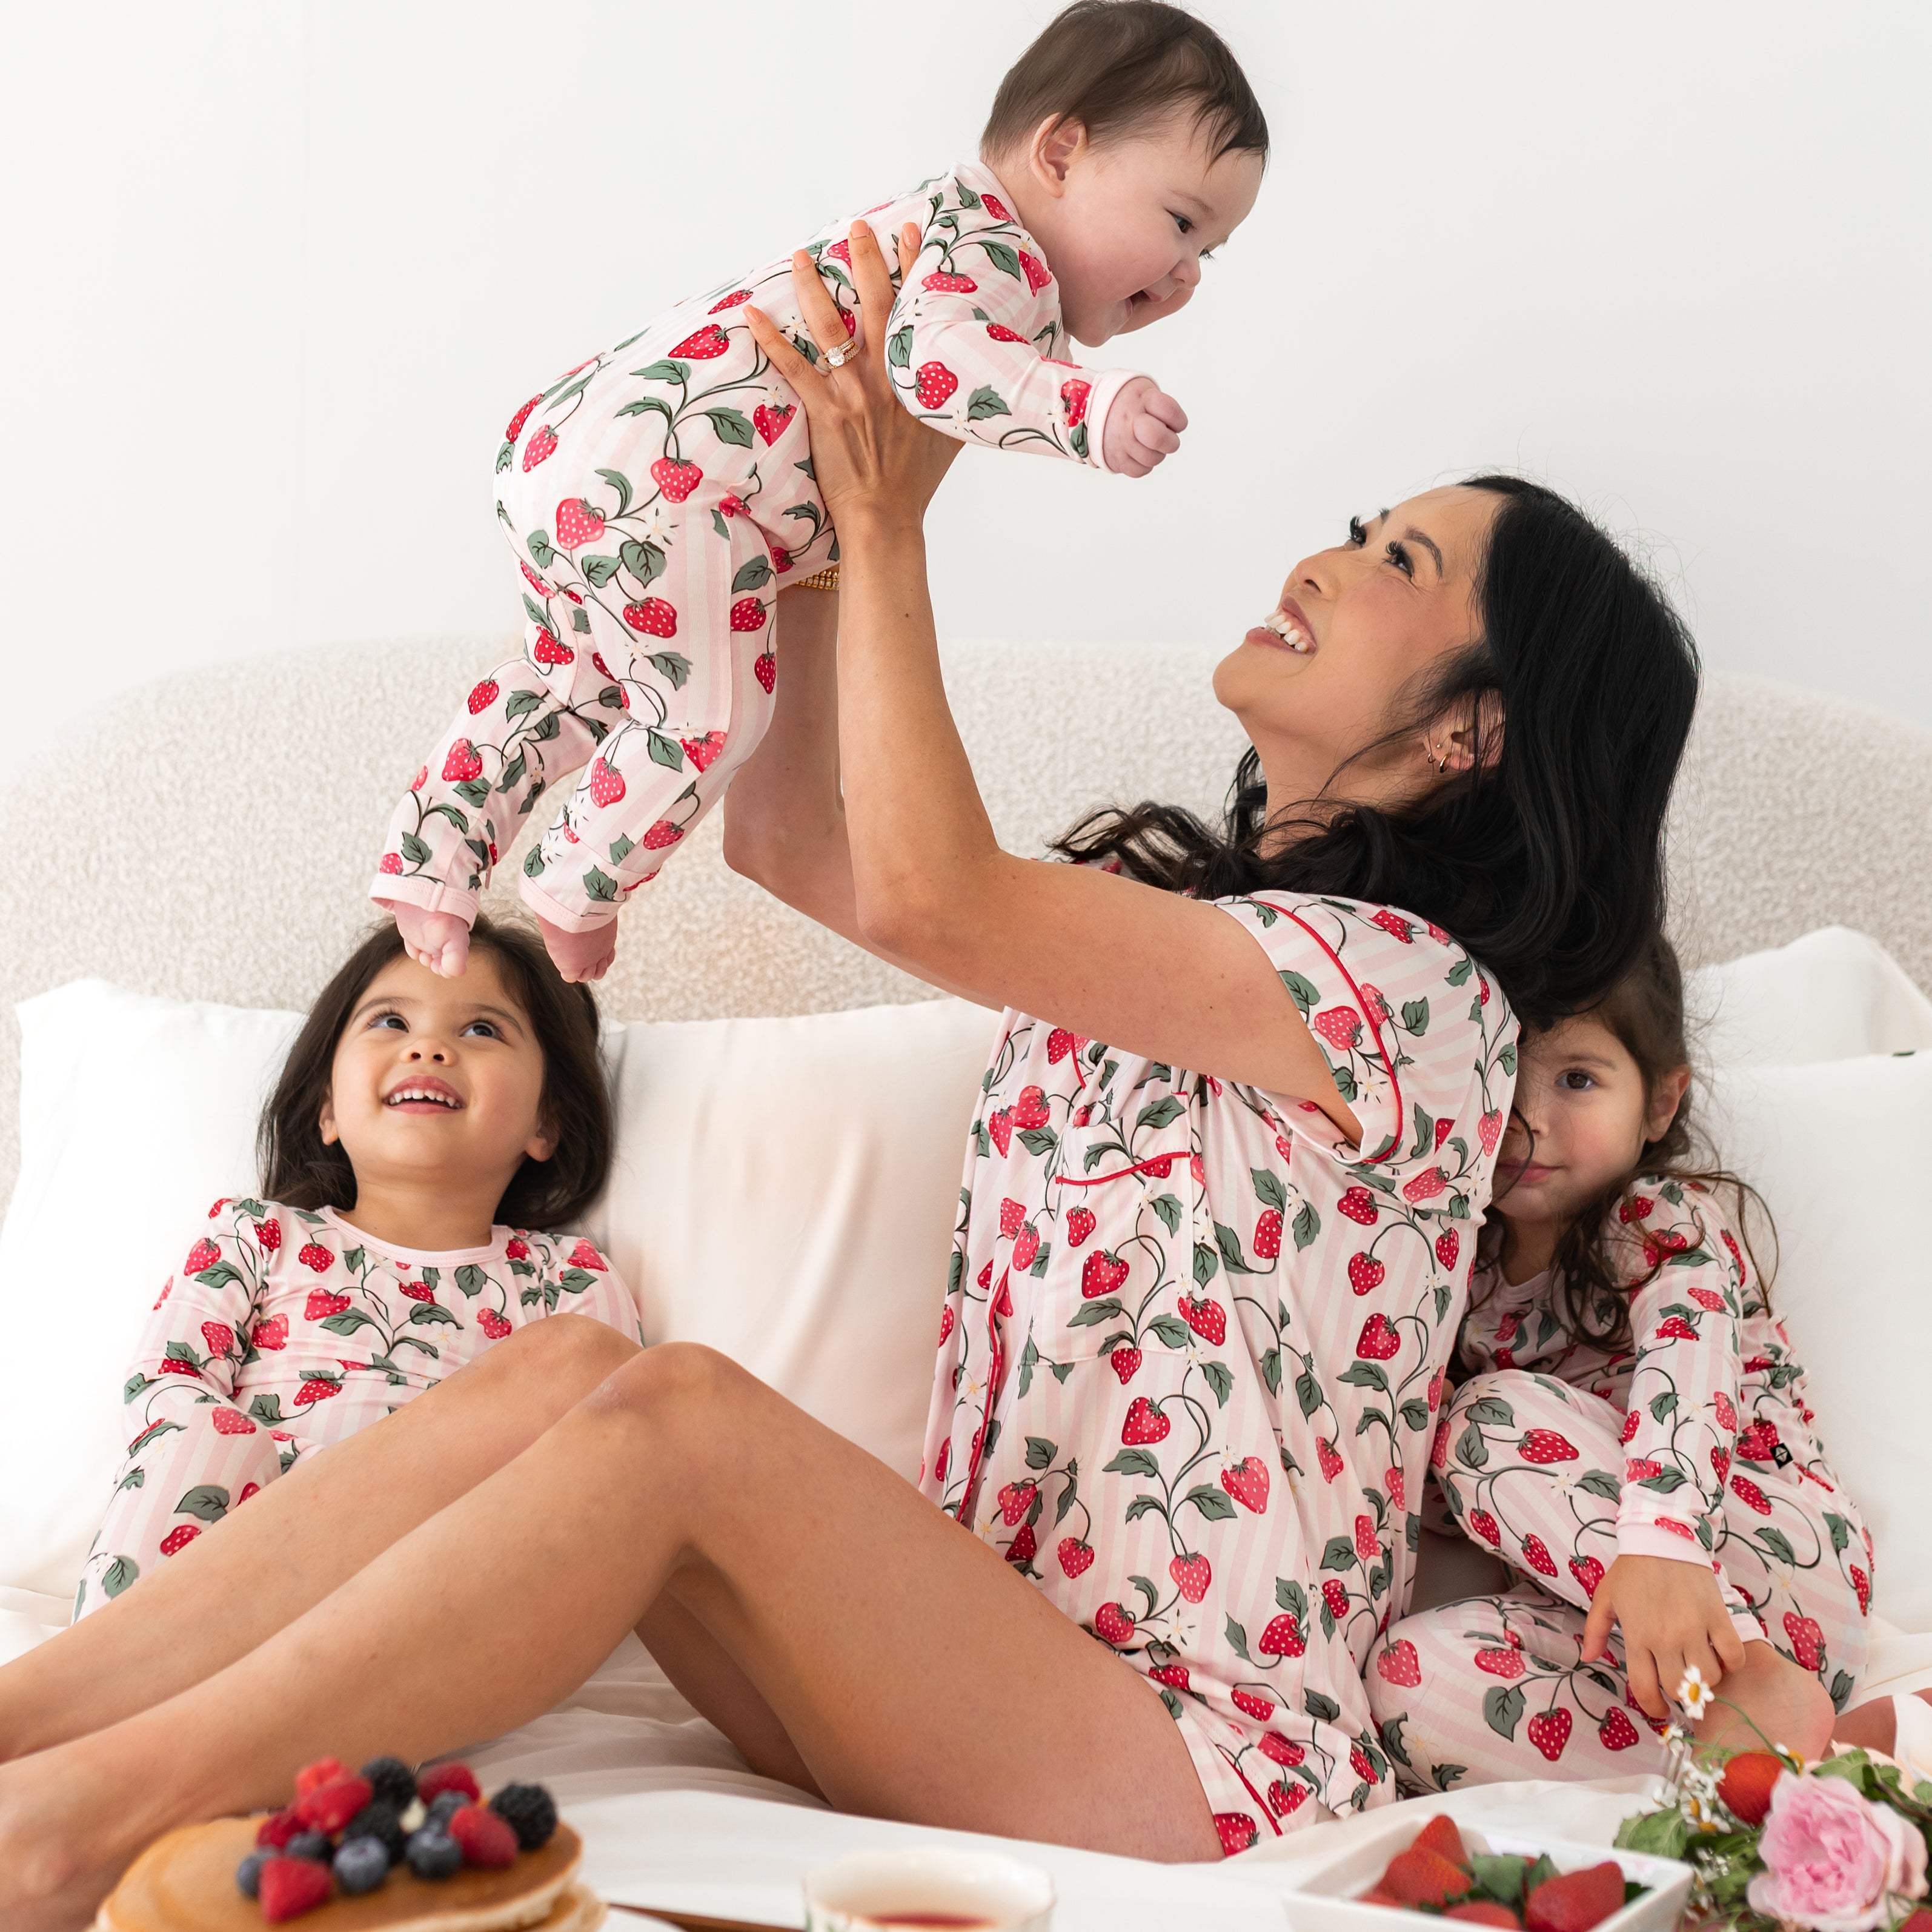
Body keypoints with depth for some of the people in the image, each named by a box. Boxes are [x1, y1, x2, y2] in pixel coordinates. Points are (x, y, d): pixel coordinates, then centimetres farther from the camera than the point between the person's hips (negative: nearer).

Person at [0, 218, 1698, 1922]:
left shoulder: (1412, 984, -11)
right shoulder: (1164, 899, 17)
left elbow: (920, 895, -19)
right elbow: (786, 835, 22)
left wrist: (885, 529, -7)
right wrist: (877, 504, 16)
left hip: (1185, 1759, -7)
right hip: (984, 1663, 7)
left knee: (678, 1409, -27)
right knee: (570, 1366, -16)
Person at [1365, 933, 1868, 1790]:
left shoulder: (1671, 1223, -3)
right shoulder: (1468, 1257, 16)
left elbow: (1689, 1367, -24)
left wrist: (1660, 1543, -44)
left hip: (1781, 1559, -4)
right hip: (1604, 1607, 4)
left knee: (1494, 1416, -23)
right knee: (1412, 1673, -26)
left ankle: (1749, 1689, -31)